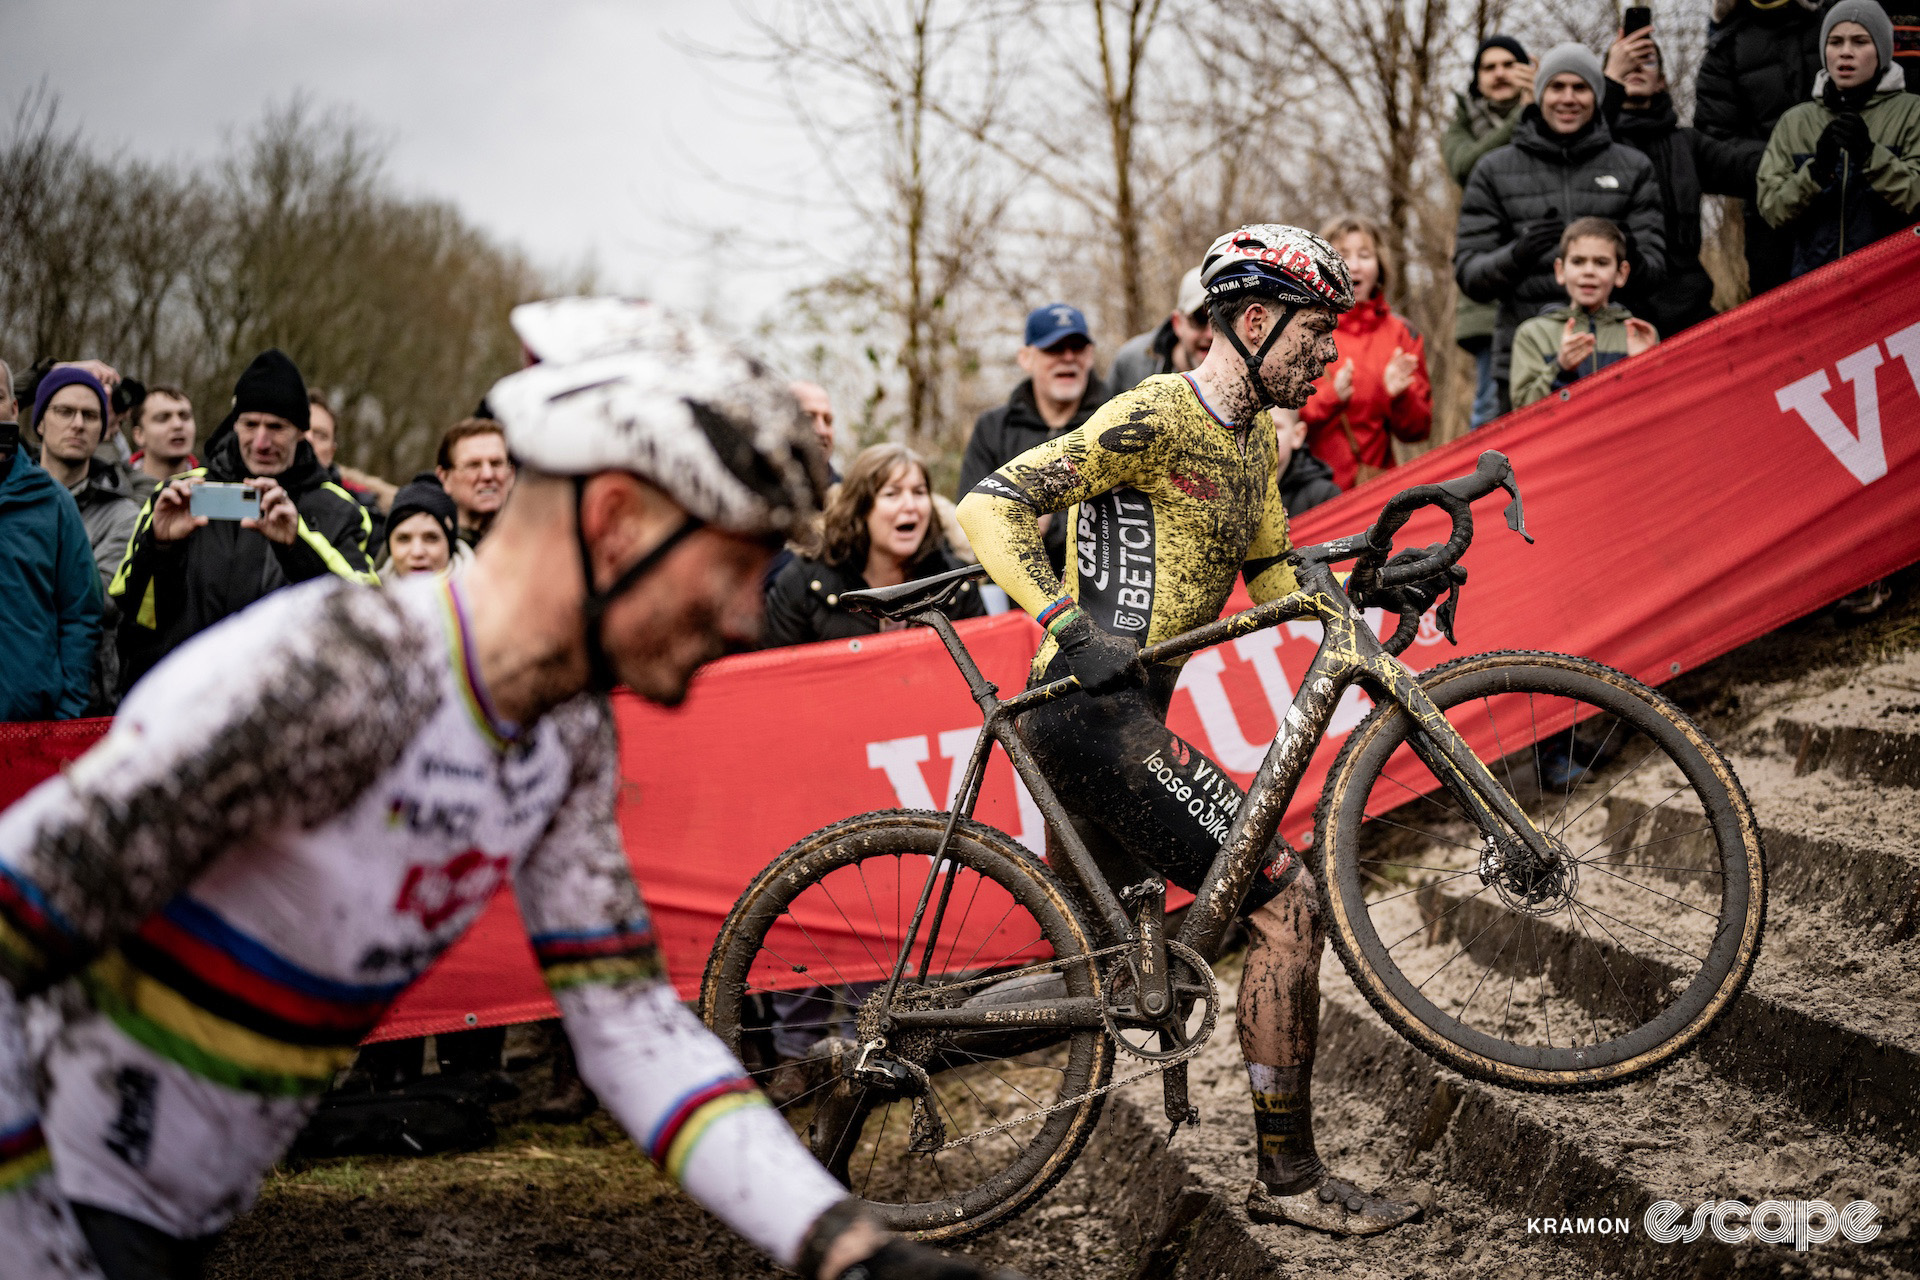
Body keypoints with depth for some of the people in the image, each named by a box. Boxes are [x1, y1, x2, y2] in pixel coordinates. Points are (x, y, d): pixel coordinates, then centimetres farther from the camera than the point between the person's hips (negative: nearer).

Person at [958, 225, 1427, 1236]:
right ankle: (1288, 1178, -2)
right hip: (1097, 710, -11)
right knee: (1286, 905, -11)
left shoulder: (1254, 440, 16)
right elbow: (991, 503, -17)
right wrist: (1059, 609, -31)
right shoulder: (1155, 416, -13)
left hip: (1115, 716, 11)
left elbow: (1271, 576, 21)